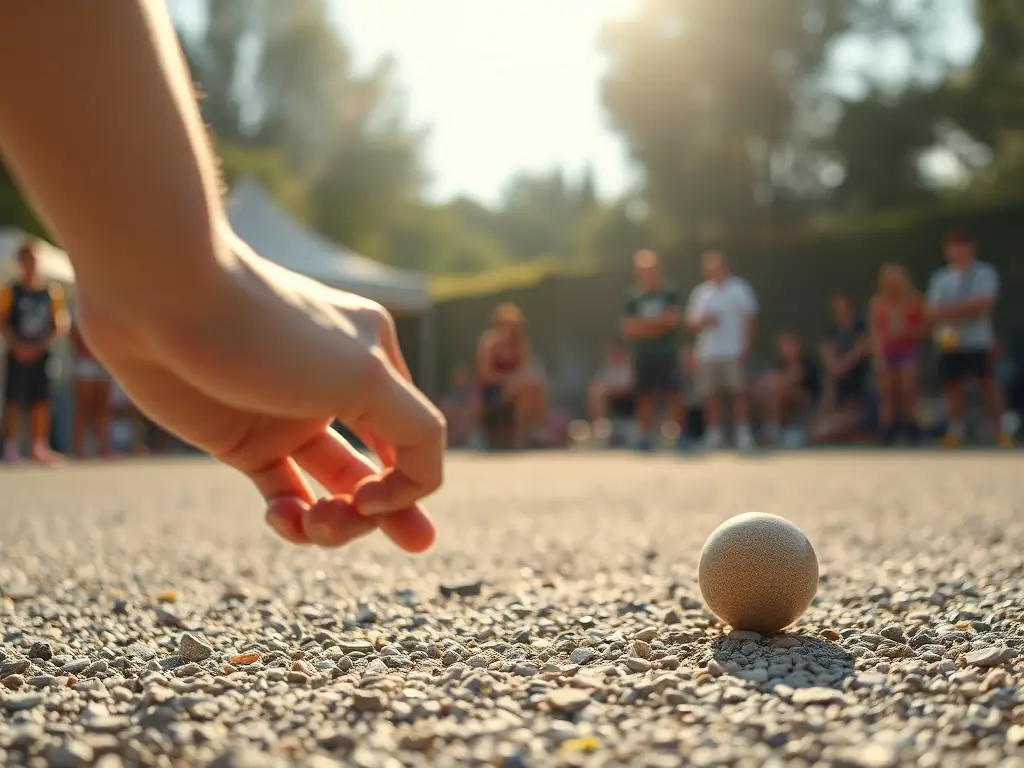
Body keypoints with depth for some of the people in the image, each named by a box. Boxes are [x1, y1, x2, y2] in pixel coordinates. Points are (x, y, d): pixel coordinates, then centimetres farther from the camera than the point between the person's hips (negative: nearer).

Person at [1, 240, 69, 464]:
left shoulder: (52, 290, 5)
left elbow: (61, 324, 4)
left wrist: (43, 344, -10)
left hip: (42, 354, 2)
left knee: (40, 400, 3)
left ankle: (38, 446, 10)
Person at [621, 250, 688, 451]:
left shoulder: (669, 294, 2)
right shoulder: (634, 299, 9)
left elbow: (672, 319, -8)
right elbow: (629, 329, 4)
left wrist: (643, 323, -2)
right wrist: (657, 324, -8)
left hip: (667, 354, -2)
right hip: (643, 355, 2)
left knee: (673, 394, -5)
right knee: (643, 396, 2)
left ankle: (680, 435, -2)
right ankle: (645, 436, 8)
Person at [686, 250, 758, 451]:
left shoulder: (739, 288, 2)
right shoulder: (700, 292, 14)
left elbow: (750, 318, -1)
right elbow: (691, 321, 16)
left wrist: (746, 347, -9)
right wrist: (702, 322, -7)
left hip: (733, 352, -4)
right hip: (707, 353, 4)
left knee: (738, 392, -3)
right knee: (710, 395, 4)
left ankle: (743, 433, 2)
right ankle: (714, 435, 11)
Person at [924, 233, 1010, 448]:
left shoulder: (984, 273, -3)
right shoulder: (940, 277, 10)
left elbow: (981, 304, -15)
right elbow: (931, 312, 4)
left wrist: (947, 311, -12)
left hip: (978, 342, -4)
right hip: (949, 343, 4)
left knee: (987, 383, -1)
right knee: (953, 385, 7)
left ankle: (1001, 430, 6)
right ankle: (956, 430, 16)